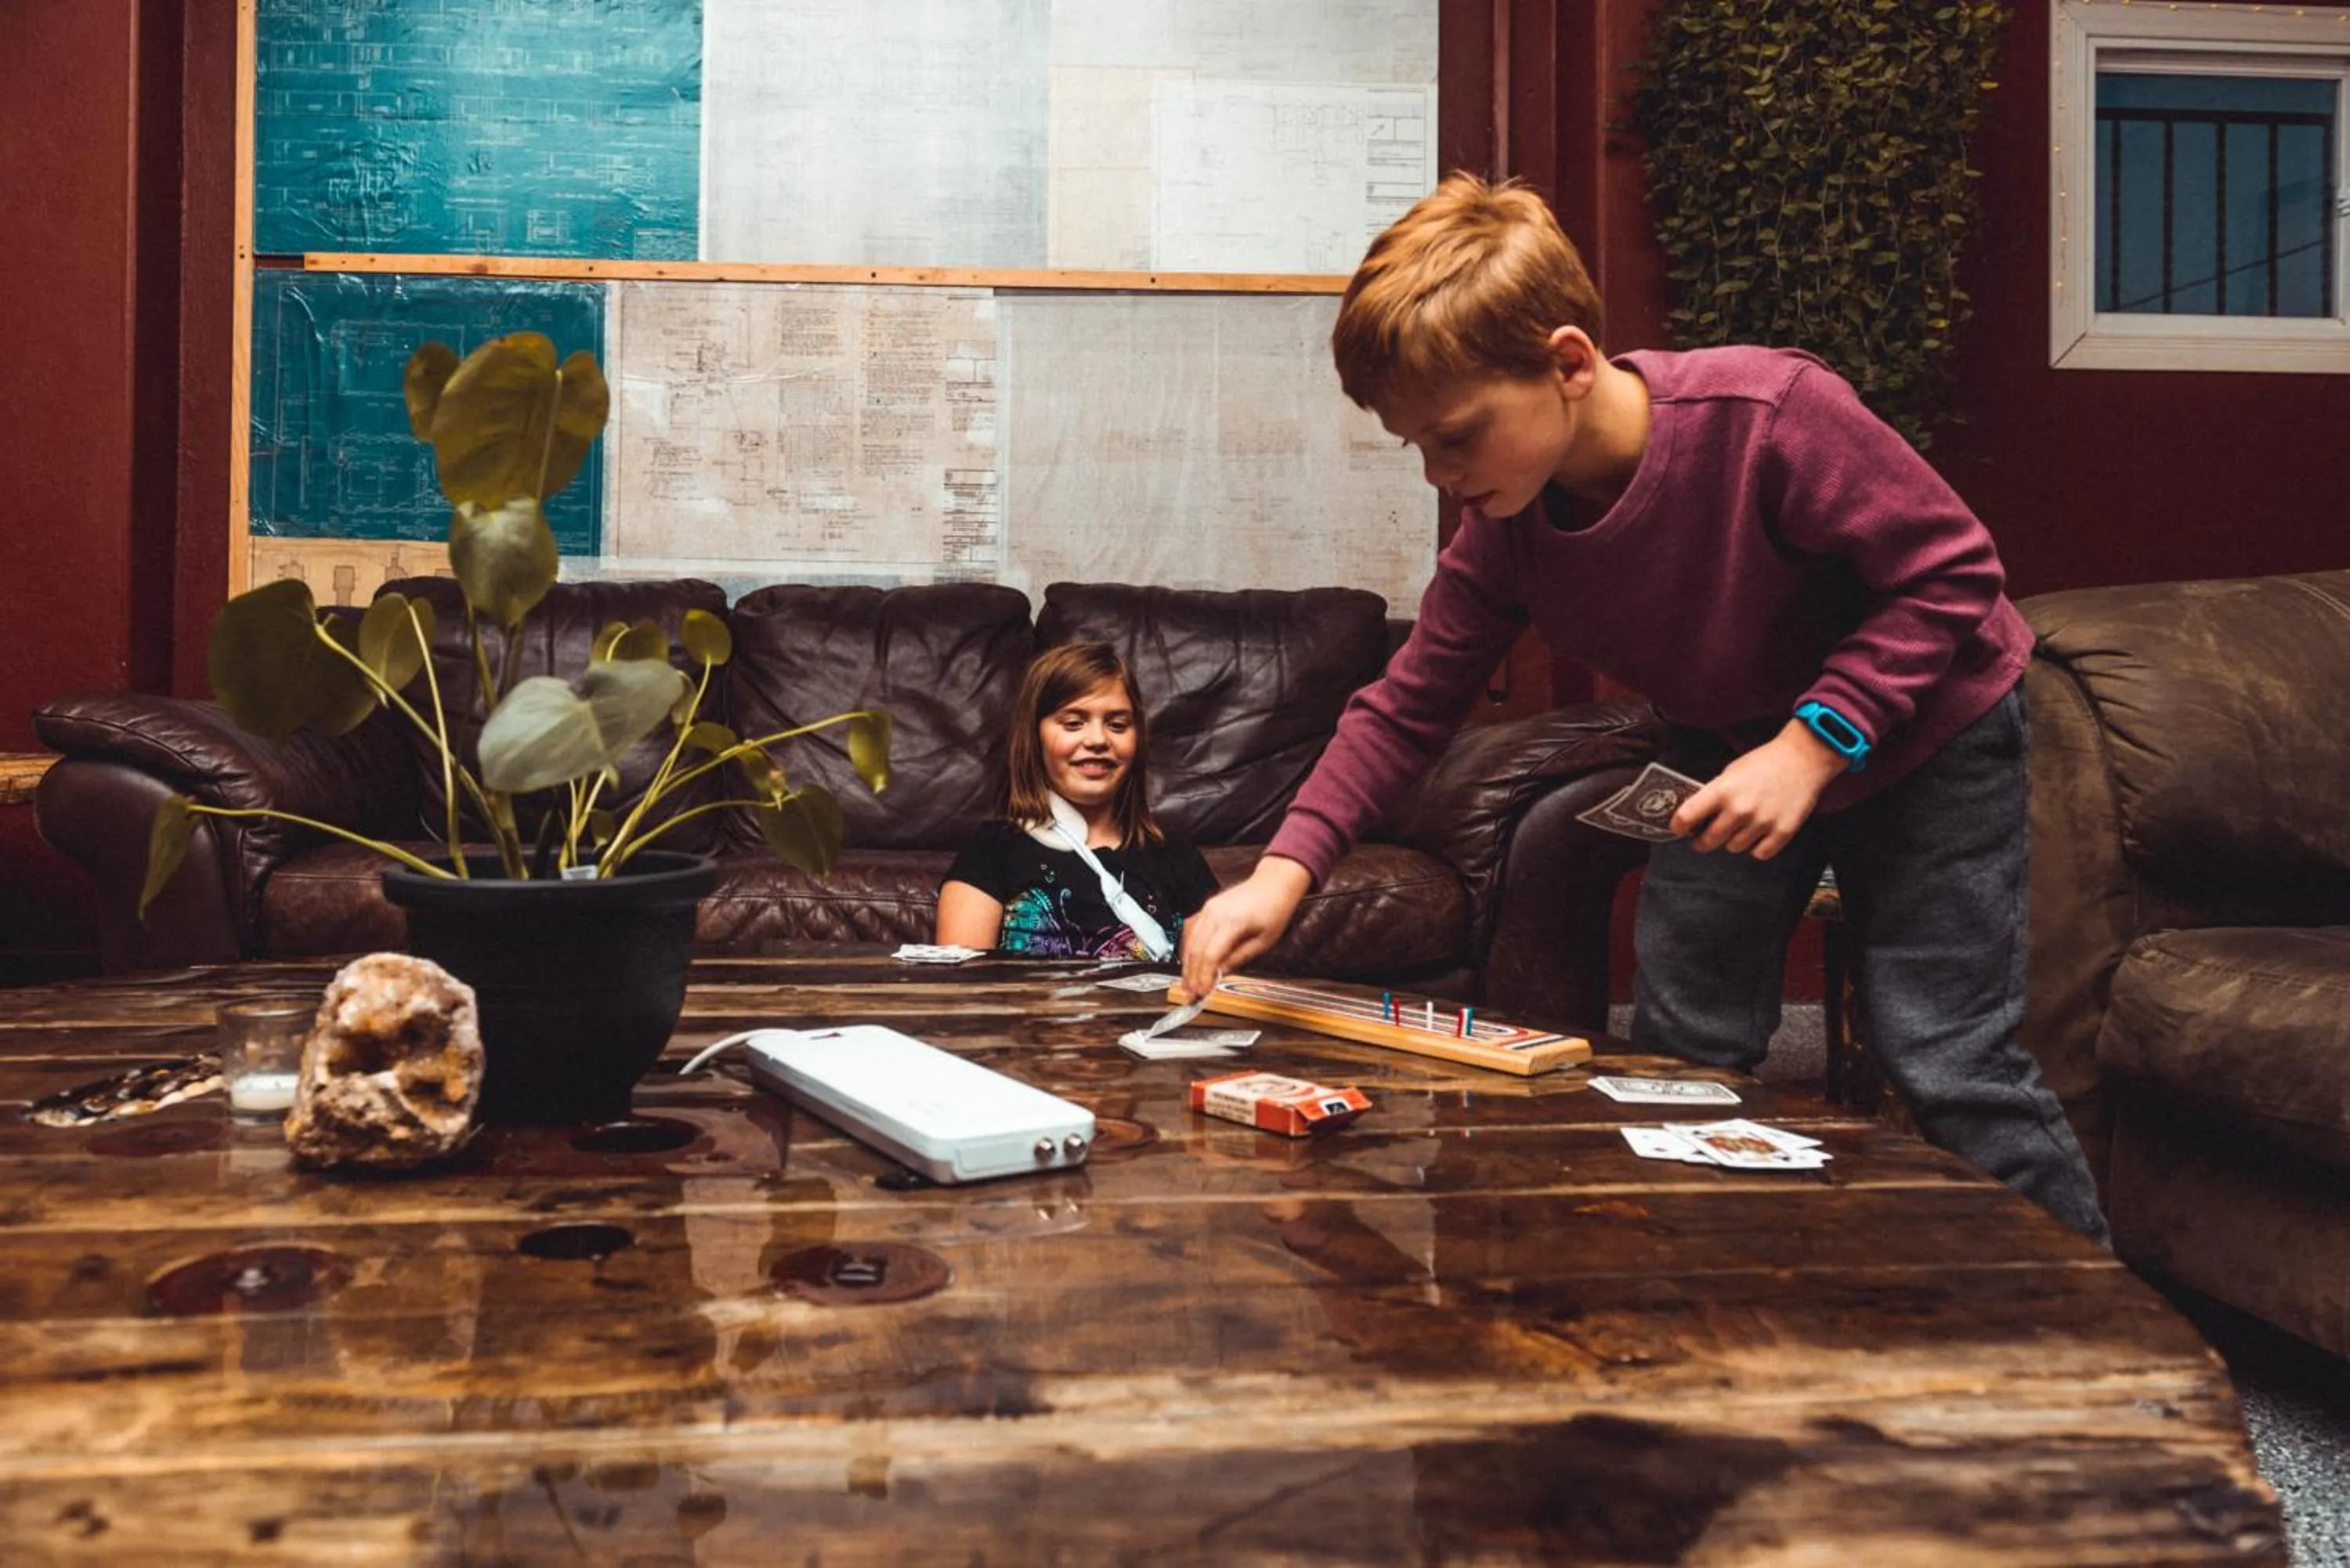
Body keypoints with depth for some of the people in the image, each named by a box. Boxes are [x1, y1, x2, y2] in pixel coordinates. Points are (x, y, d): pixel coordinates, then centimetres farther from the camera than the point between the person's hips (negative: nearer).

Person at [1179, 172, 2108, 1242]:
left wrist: (1815, 742, -33)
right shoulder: (1504, 532, -16)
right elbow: (1409, 709, -9)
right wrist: (1282, 872, -21)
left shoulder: (1767, 414, -34)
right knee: (1682, 1049, 3)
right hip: (1734, 749, 5)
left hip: (1922, 727, -5)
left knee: (1949, 1065, -5)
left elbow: (1952, 574, -24)